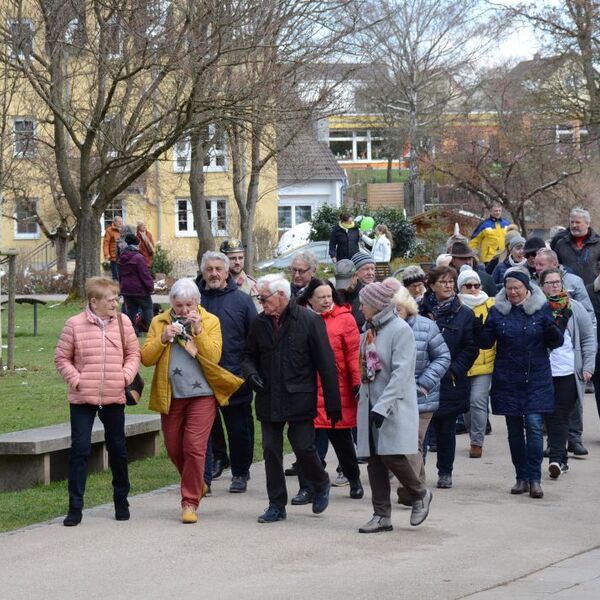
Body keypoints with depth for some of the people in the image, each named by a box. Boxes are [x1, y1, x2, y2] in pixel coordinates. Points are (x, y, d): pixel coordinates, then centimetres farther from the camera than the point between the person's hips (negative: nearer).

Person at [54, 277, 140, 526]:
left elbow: (133, 353, 9)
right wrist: (75, 380, -10)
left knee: (117, 449, 11)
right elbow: (61, 358, 1)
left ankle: (121, 501, 28)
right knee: (80, 450, -4)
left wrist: (126, 376, -6)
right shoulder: (75, 325, -5)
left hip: (114, 398, 2)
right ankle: (75, 507, 1)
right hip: (82, 399, -2)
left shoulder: (123, 322, 2)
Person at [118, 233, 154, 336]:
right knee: (148, 309, 7)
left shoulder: (122, 258, 6)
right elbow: (145, 274, -17)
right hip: (139, 289, -6)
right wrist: (150, 287, -8)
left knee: (131, 310, 11)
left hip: (126, 289, 6)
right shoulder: (138, 258, -18)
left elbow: (120, 274, 15)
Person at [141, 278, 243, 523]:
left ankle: (190, 502, -2)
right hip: (170, 395, 3)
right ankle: (196, 485, 34)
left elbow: (213, 356, -12)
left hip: (201, 395, -3)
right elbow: (146, 358, -1)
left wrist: (198, 330, -19)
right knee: (174, 448, 10)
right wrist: (163, 339, -16)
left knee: (195, 447, -10)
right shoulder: (159, 322, 6)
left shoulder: (210, 322, 1)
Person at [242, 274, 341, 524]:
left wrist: (333, 404, -8)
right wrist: (251, 372, -5)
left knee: (304, 448, -6)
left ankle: (321, 485, 24)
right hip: (269, 399, 4)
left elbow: (326, 364, -6)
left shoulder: (309, 321, -8)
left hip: (300, 399, -4)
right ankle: (276, 505, 14)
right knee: (271, 451, 4)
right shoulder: (259, 323, 6)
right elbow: (249, 355, 20)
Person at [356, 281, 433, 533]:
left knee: (392, 455, -13)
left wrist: (382, 406, -23)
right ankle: (382, 515, 8)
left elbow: (401, 373, -18)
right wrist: (364, 399, 12)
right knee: (374, 460, 4)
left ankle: (420, 494, 12)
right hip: (370, 404, 8)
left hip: (395, 406, -8)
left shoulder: (400, 330, -12)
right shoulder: (369, 331, 13)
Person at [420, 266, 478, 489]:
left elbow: (470, 348, 1)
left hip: (450, 381, 0)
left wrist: (455, 370, -9)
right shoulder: (420, 310, 2)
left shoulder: (464, 314, 3)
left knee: (446, 428, 8)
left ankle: (445, 472, 18)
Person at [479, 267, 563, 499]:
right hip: (507, 381, 2)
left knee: (534, 425, -11)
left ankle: (534, 479, -8)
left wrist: (553, 332, -20)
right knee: (514, 429, 7)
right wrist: (481, 330, -16)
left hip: (537, 380, -2)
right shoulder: (497, 310, 4)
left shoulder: (541, 308, 0)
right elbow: (486, 342, 5)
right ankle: (522, 477, 16)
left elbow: (555, 342, 2)